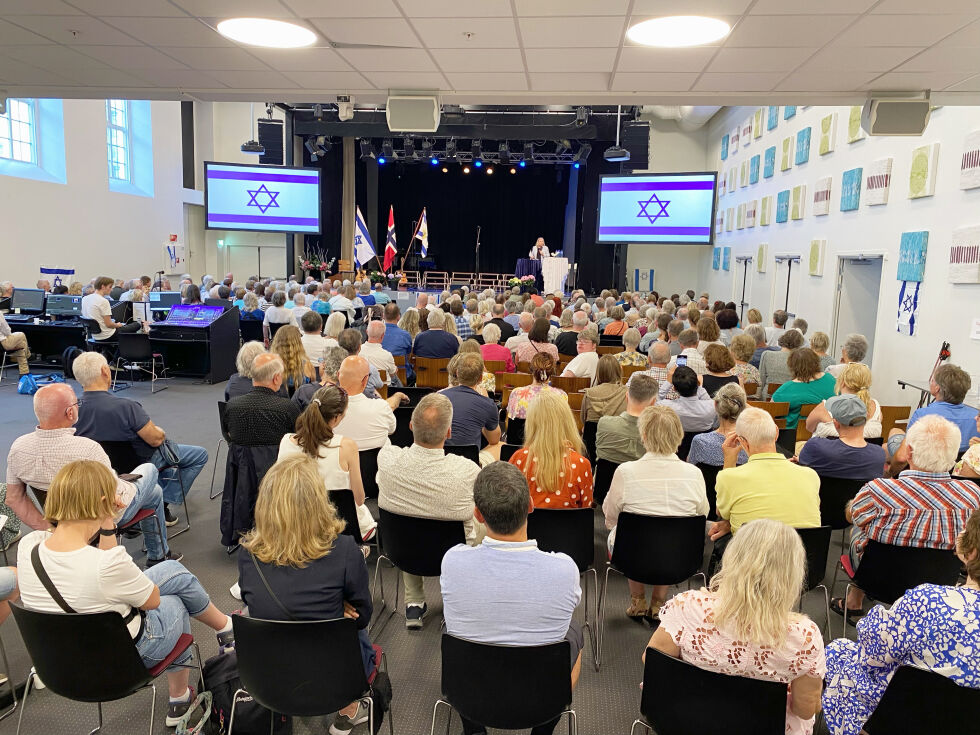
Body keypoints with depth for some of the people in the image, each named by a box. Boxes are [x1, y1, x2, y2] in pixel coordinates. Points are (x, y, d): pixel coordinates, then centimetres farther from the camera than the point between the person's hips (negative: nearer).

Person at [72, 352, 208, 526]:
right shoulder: (126, 407, -35)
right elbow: (156, 439, -26)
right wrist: (161, 432, -2)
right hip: (142, 462, -7)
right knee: (200, 455, 9)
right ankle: (164, 503, 8)